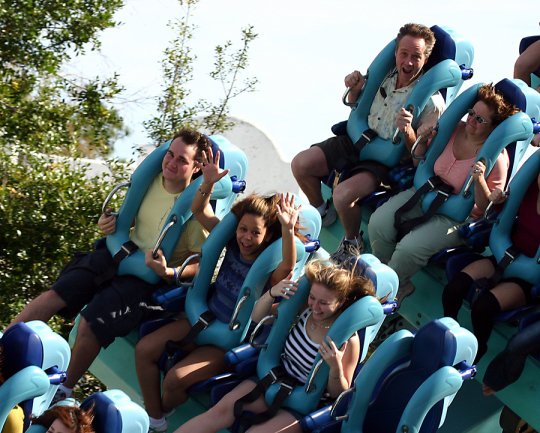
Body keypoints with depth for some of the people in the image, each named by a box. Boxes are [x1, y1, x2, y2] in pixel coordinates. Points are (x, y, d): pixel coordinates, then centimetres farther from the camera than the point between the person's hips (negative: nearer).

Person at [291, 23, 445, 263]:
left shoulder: (431, 101, -17)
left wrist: (408, 131, -35)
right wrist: (354, 90, -4)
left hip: (386, 161, -6)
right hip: (356, 141, 6)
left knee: (343, 194, -31)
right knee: (300, 164, -11)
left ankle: (353, 243, 1)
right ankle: (322, 213, 18)